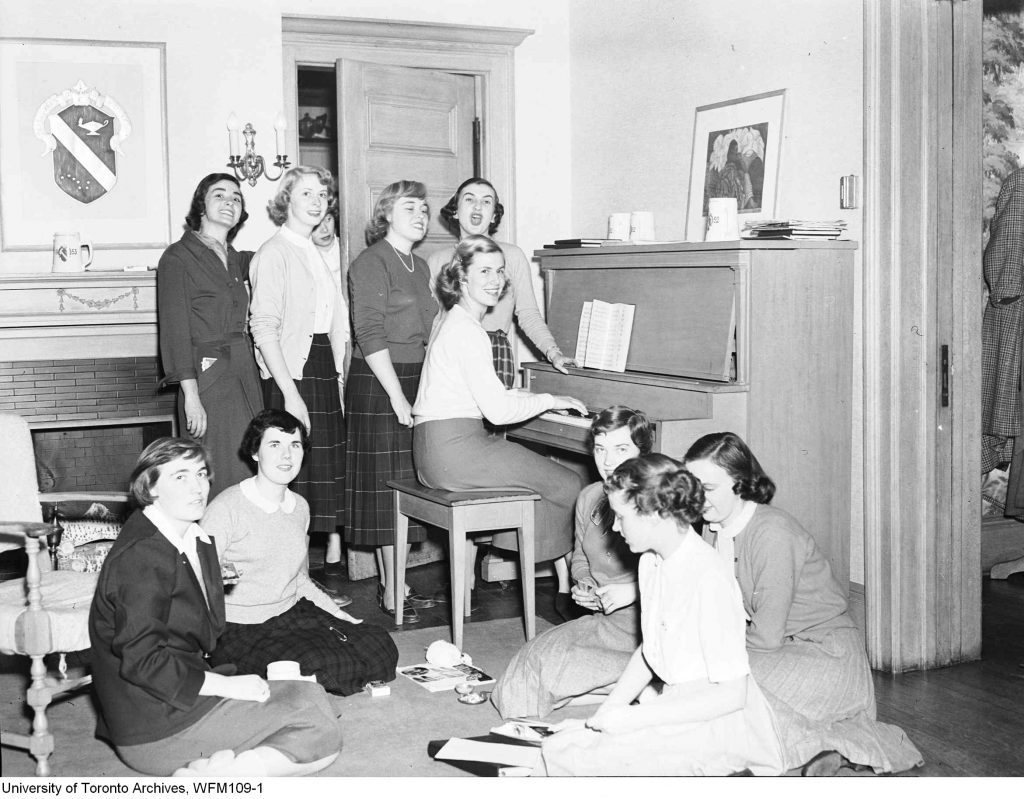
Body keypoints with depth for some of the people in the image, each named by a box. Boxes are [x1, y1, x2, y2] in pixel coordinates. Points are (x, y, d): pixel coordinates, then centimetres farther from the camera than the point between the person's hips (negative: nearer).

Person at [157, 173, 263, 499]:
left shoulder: (233, 259, 16)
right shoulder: (178, 257, -3)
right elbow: (174, 330, -9)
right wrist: (191, 395, -16)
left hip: (244, 377, 7)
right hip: (208, 378, -7)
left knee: (249, 478, 3)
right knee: (217, 483, -9)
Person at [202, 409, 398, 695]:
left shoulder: (300, 507, 13)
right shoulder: (226, 508, -12)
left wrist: (342, 616, 14)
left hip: (294, 614, 8)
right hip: (242, 629, -7)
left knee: (380, 646, -9)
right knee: (326, 668, -28)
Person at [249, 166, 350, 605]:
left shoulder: (319, 255, 17)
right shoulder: (274, 252, -6)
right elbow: (263, 327, -14)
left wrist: (340, 376, 9)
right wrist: (289, 394, -20)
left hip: (326, 371, 8)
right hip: (291, 374, -8)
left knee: (333, 471, 8)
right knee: (297, 473, -6)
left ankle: (333, 566, 16)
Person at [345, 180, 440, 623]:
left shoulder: (419, 266, 16)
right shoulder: (371, 263, -9)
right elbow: (369, 335, -16)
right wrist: (397, 396, -19)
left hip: (417, 379, 8)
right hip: (378, 384, -8)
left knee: (407, 484, 10)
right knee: (386, 484, -4)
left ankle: (397, 584, 17)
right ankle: (391, 590, 2)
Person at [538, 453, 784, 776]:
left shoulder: (708, 579, -23)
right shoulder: (652, 561, 5)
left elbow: (732, 694, -22)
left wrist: (632, 718, -20)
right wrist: (605, 713, 4)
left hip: (718, 724, -9)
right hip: (677, 707, 9)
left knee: (563, 753, -19)